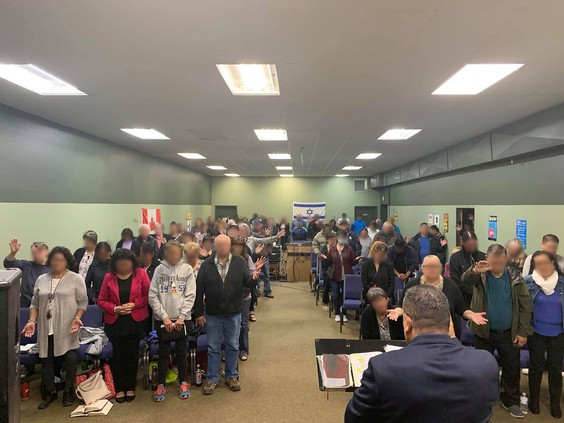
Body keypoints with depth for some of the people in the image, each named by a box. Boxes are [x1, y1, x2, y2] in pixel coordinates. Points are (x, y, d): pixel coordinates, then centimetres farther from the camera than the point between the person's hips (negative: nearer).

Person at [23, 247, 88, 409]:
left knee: (70, 358, 1)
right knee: (46, 359, 10)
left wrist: (77, 318, -17)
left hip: (67, 328, -3)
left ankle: (68, 391, 18)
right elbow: (35, 303, 11)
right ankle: (50, 392, 26)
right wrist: (32, 321, -2)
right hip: (46, 328, 4)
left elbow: (83, 301, -4)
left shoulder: (76, 279, -3)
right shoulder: (41, 279, 9)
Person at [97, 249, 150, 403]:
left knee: (132, 354, 8)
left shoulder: (141, 274, -5)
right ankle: (119, 388, 22)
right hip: (115, 322, 1)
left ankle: (130, 387, 23)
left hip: (136, 321, -1)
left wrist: (133, 305, -16)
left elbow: (148, 295, -5)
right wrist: (115, 308, -14)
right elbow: (101, 300, 1)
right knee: (118, 355, 7)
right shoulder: (109, 277, -1)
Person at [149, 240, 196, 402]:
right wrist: (165, 317, -9)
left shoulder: (187, 269, -3)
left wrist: (181, 317, -10)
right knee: (163, 352, 9)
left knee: (181, 351, 10)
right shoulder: (159, 269, -3)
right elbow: (152, 296, -4)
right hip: (162, 319, 0)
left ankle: (184, 383, 27)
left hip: (182, 318, 0)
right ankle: (161, 385, 24)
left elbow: (190, 295, -4)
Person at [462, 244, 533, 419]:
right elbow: (465, 280, -33)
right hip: (484, 332, -1)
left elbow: (526, 305, -4)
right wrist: (475, 271, -55)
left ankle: (510, 401, 32)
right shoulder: (480, 274, -11)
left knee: (512, 368, 14)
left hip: (509, 333, 1)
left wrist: (523, 332, -6)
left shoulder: (515, 277, -9)